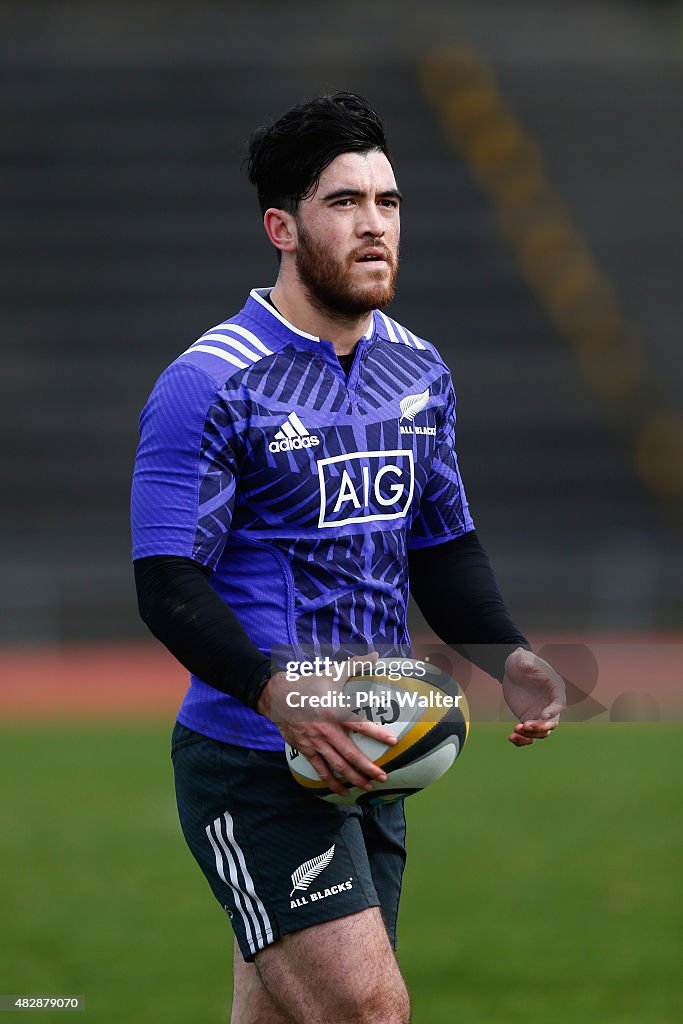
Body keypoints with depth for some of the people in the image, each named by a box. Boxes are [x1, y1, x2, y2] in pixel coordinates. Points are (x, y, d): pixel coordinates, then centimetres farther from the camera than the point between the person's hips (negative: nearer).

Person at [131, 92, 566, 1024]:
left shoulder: (418, 371, 12)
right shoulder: (212, 382, -12)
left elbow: (445, 547, 20)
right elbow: (169, 586, -16)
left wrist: (509, 658, 1)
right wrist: (283, 697, -30)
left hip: (367, 761, 7)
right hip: (255, 764, -7)